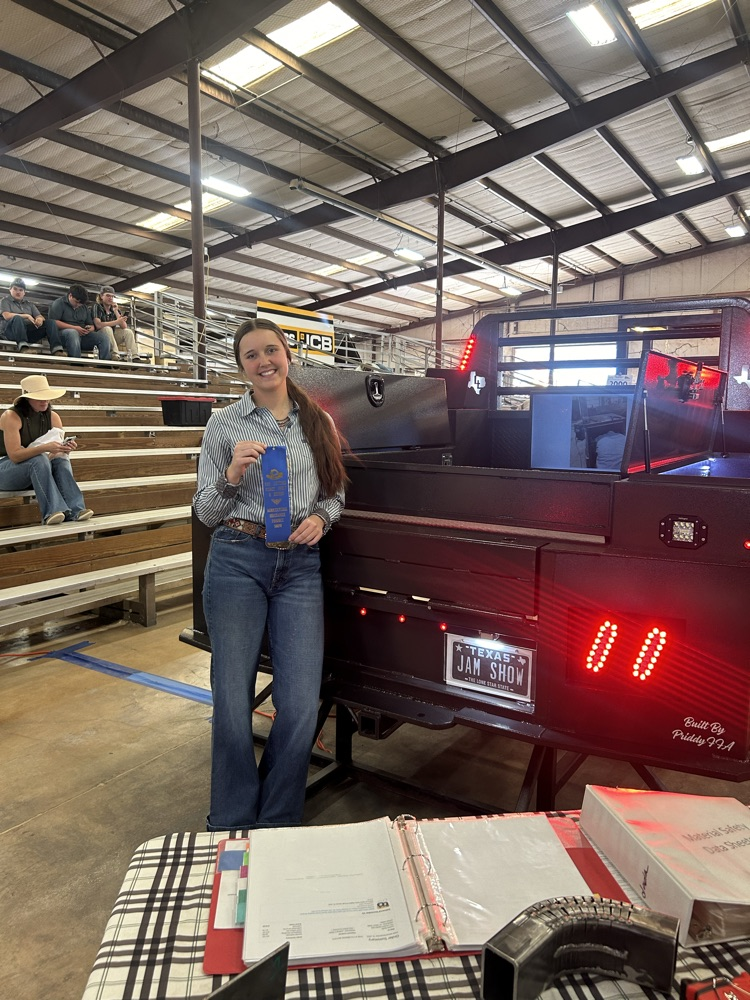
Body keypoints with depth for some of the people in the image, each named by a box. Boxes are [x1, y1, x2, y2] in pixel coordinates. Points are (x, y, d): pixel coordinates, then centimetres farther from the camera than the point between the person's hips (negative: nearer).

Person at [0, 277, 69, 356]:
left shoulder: (30, 304, 28)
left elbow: (40, 317, 13)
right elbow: (7, 316, -3)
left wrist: (40, 319, -13)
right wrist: (27, 316, -11)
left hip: (29, 332, 4)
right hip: (10, 331, -4)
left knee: (51, 322, -17)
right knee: (17, 318, -37)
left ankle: (57, 349, -42)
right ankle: (23, 347, -59)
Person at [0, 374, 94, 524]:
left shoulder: (52, 417, 0)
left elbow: (58, 452, -3)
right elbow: (14, 455, -25)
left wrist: (66, 448, -27)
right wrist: (45, 448, -37)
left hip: (34, 473, 5)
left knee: (61, 461, -25)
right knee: (40, 460, -34)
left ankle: (75, 509, -39)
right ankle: (53, 511, -44)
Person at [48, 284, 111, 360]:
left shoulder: (85, 308, 21)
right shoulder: (59, 303, 4)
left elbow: (92, 326, 20)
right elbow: (53, 322, -10)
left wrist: (90, 328, -7)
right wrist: (74, 328, -17)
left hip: (82, 334, 5)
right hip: (64, 332, -5)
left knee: (103, 336, -19)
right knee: (73, 333, -40)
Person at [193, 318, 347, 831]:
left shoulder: (319, 422, 11)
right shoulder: (224, 423, 4)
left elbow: (337, 493, 18)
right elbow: (206, 512, 4)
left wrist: (321, 518, -4)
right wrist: (233, 474, -14)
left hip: (301, 566, 2)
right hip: (238, 561, -1)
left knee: (301, 706, -3)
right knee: (233, 702, 1)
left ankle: (277, 826, 22)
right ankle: (231, 829, 23)